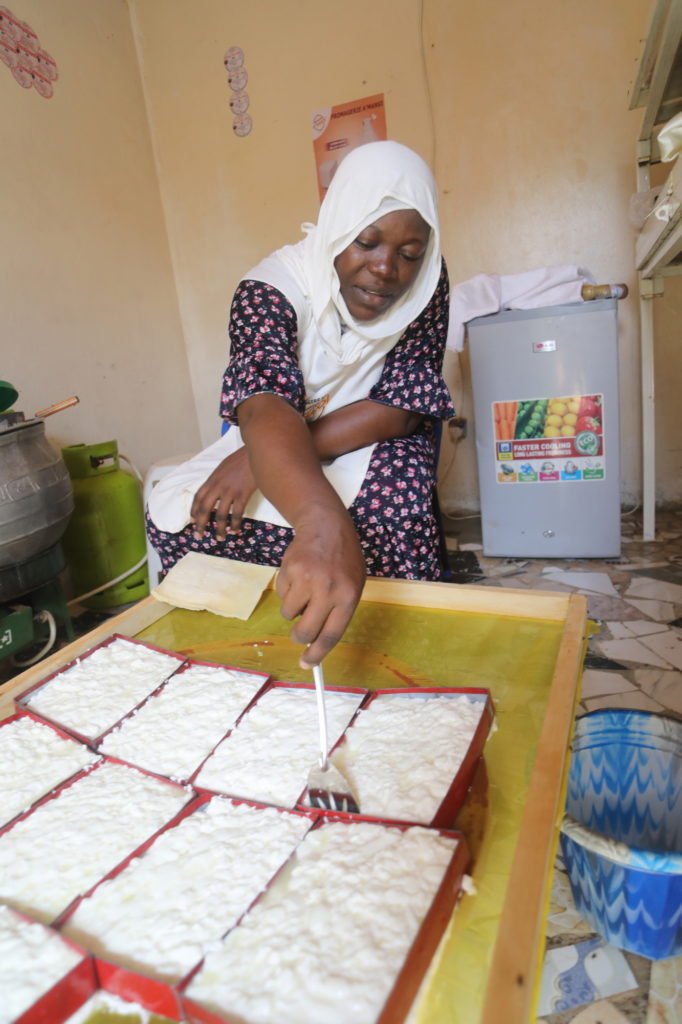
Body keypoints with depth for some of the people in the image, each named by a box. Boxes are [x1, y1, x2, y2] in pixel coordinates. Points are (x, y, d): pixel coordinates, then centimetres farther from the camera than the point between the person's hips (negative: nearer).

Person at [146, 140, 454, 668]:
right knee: (173, 514, -23)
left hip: (369, 443, 1)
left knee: (399, 493, -35)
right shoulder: (273, 288, -23)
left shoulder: (427, 283, -14)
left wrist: (257, 463, -31)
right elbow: (265, 408, -41)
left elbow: (401, 407, -23)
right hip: (276, 441, 0)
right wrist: (323, 522, -64)